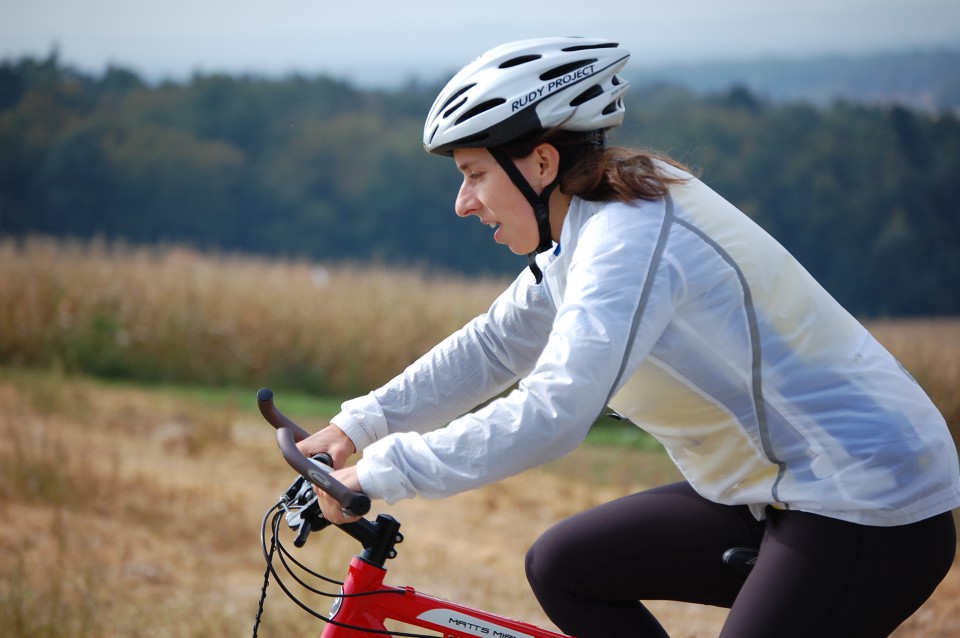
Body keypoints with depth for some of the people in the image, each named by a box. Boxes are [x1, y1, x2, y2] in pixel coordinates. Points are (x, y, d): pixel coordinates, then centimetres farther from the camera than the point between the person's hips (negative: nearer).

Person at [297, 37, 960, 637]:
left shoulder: (627, 240, -22)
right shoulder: (589, 227, 7)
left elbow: (549, 415, -31)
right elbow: (491, 347, 15)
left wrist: (377, 474, -26)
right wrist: (355, 426, 9)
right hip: (779, 491, 10)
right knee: (563, 568, 11)